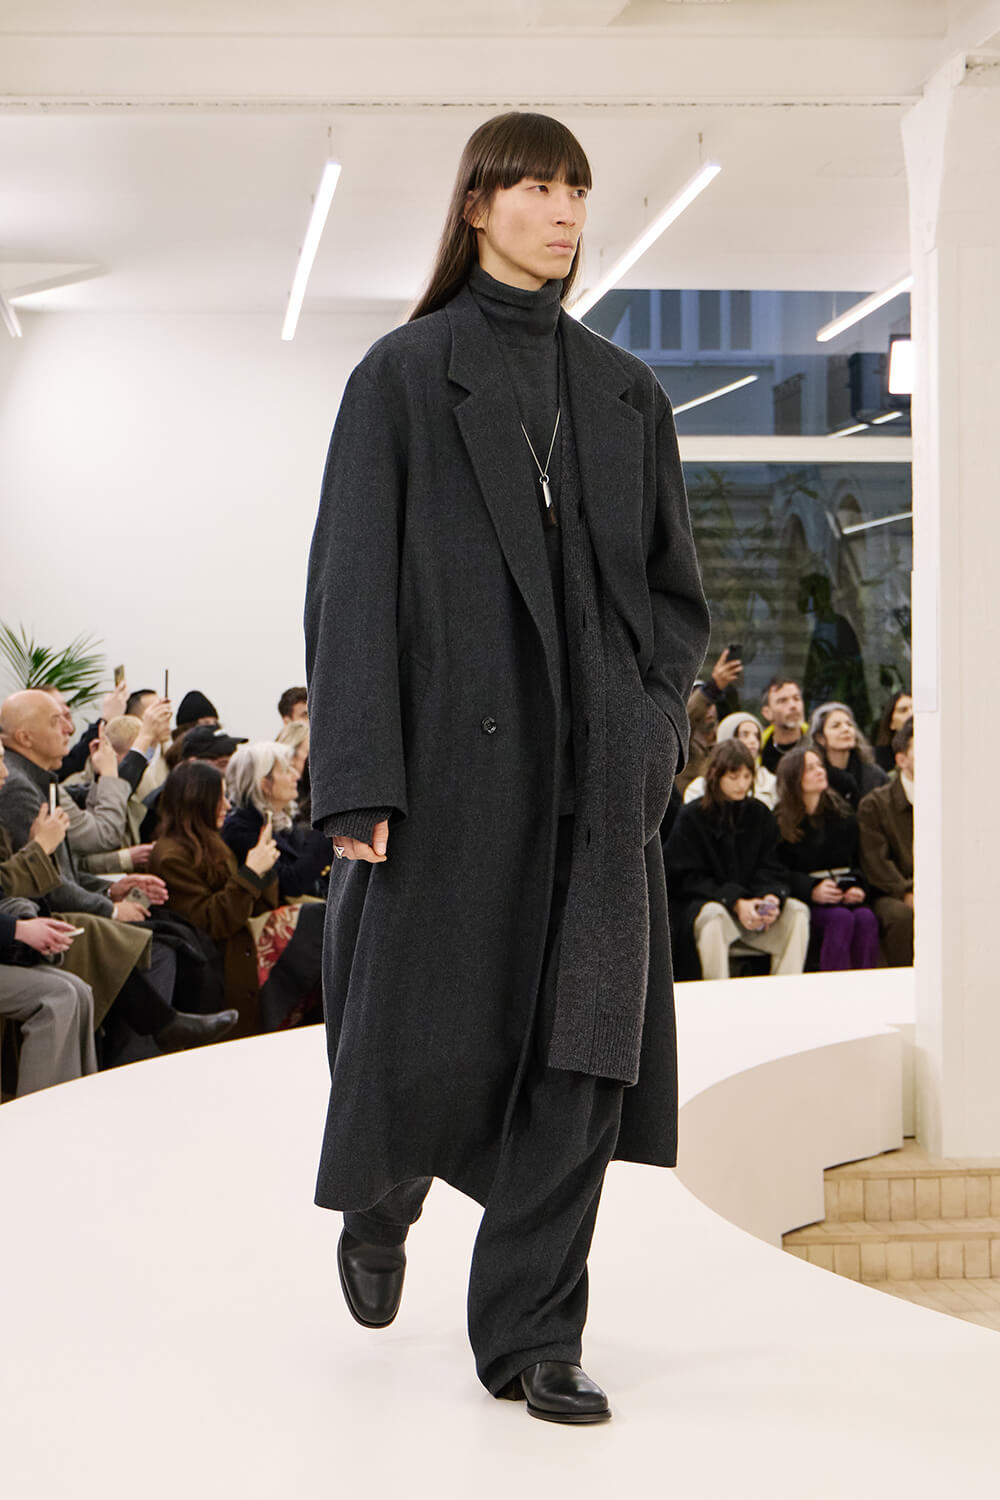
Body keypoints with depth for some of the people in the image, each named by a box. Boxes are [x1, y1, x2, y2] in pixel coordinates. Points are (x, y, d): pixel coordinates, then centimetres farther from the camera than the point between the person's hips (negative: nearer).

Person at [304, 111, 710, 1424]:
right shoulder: (402, 376, 1)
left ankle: (532, 1339, 6)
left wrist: (650, 735, 1)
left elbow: (675, 592, 16)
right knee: (422, 1039, 3)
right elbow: (351, 585, -5)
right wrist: (357, 783, -13)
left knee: (583, 1051, -3)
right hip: (450, 760, -3)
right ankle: (379, 1208, 36)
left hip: (595, 776, 3)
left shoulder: (626, 395, 13)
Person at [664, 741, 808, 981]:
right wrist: (735, 902, -19)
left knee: (797, 912, -21)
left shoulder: (760, 814, 10)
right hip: (701, 905, -4)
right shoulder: (691, 817, -2)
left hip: (753, 908, 4)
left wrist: (771, 897, -17)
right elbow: (688, 879, -7)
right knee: (713, 915, -37)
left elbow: (771, 870, 8)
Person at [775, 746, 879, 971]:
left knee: (866, 918, -30)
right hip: (804, 901, -3)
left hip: (846, 895, 4)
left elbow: (857, 860, 17)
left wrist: (858, 888, -5)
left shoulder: (842, 814, 17)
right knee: (841, 918, -34)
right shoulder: (780, 822, 4)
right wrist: (812, 891, -19)